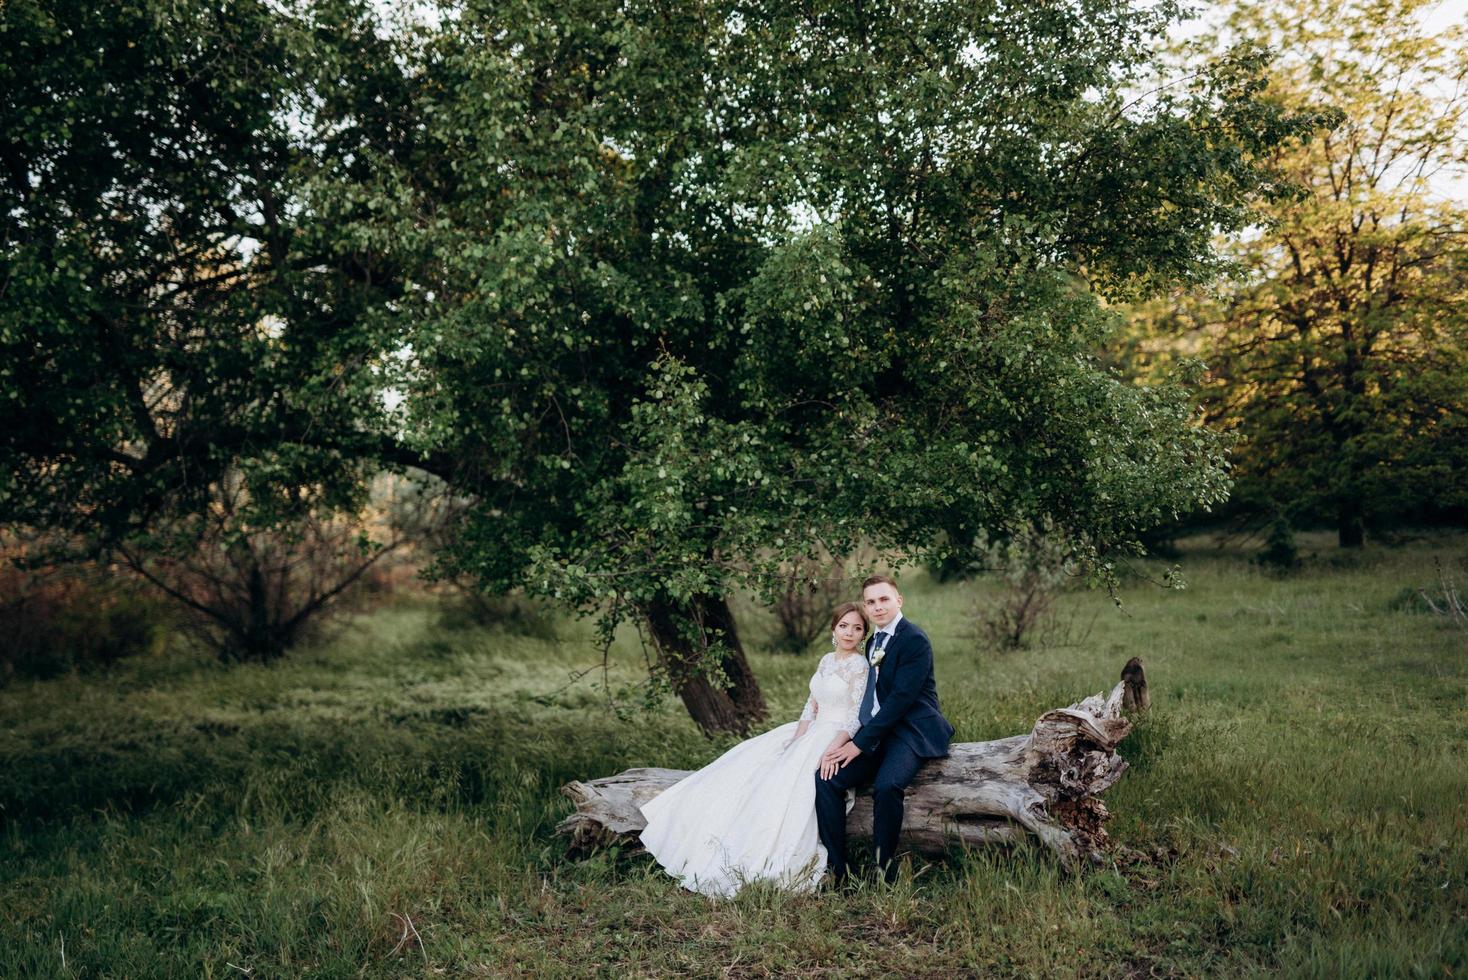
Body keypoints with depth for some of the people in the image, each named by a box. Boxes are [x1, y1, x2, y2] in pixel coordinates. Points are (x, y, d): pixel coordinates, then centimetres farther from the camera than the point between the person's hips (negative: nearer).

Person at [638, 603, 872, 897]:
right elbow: (811, 705, 13)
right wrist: (796, 740, -2)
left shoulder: (860, 666, -9)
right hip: (810, 732, 8)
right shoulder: (826, 661, 14)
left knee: (783, 782, -24)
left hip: (839, 738, -8)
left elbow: (857, 718, -15)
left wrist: (832, 750, -26)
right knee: (750, 769, -3)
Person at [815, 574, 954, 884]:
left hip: (910, 731, -8)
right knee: (826, 778, -12)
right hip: (876, 733, 8)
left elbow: (901, 698, -17)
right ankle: (836, 869, -7)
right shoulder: (872, 643, 17)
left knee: (886, 785, -34)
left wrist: (861, 742, -17)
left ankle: (882, 871, -18)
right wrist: (846, 740, 0)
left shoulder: (915, 640, -10)